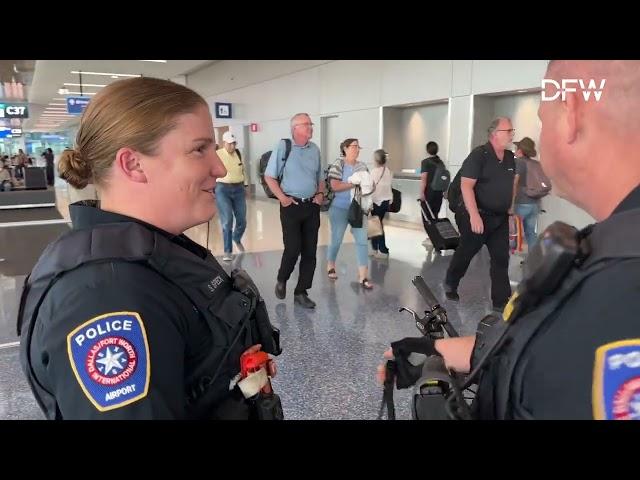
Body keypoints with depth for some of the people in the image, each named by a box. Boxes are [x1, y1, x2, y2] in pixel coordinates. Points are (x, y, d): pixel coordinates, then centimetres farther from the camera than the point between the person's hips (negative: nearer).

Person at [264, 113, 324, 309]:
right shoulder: (283, 147, -5)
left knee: (310, 251, 4)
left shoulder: (315, 149, 9)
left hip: (312, 206, 5)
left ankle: (301, 293, 16)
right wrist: (282, 198, -11)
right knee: (293, 248, -6)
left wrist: (320, 194, 3)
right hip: (291, 205, -5)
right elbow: (269, 176, -4)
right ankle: (281, 280, 24)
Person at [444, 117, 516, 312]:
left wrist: (511, 208, 16)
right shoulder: (479, 155, -14)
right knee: (465, 253, 10)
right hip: (478, 216, -6)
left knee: (501, 259, 3)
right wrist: (474, 215, -27)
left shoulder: (510, 157, 8)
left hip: (500, 219, 6)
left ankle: (501, 302, 10)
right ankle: (450, 284, 34)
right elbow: (466, 185, -21)